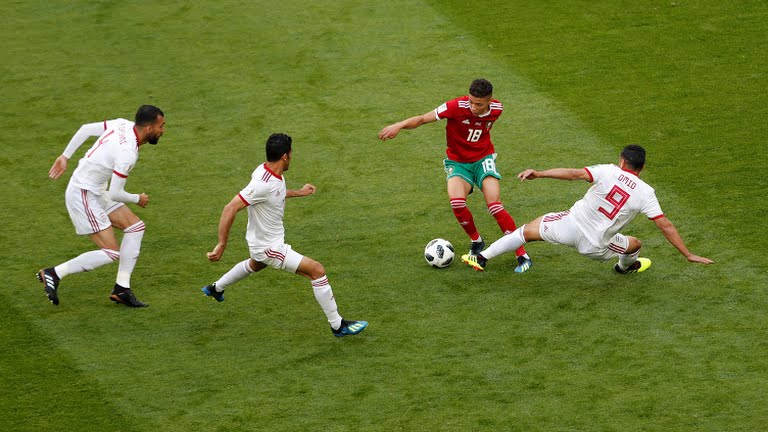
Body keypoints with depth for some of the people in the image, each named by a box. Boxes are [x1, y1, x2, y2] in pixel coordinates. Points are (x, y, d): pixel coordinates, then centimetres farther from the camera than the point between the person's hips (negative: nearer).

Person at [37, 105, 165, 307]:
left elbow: (85, 129, 9)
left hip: (96, 193, 10)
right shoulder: (127, 153, -27)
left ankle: (121, 289, 9)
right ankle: (53, 274, -2)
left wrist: (65, 157, 18)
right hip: (83, 196, -10)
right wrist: (138, 199, -1)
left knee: (136, 226, 6)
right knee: (111, 253, -10)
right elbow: (115, 194, -21)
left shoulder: (123, 124, -2)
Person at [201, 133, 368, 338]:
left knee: (255, 265, 42)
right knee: (317, 270, -11)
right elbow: (230, 209, -35)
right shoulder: (263, 183, -33)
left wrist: (298, 192, 30)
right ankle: (338, 325, -4)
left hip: (261, 242, 10)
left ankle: (216, 289, 63)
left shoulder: (271, 173, -5)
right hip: (269, 248, -10)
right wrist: (222, 244, -34)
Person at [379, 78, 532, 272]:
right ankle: (476, 241, -1)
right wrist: (399, 125, -37)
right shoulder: (457, 106, -22)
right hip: (458, 162, -1)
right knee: (456, 200, -30)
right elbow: (422, 119, -21)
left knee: (494, 204, -21)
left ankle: (522, 255, -13)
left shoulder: (496, 109, -10)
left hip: (483, 159, 1)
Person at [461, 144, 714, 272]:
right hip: (595, 245, 1)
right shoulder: (646, 193, -6)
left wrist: (540, 174, -21)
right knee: (635, 245, 29)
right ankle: (627, 267, 62)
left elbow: (574, 174, -20)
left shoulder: (608, 172, -8)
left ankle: (482, 258, 16)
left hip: (570, 225, -1)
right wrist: (688, 255, -2)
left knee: (526, 232, 18)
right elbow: (665, 226, -7)